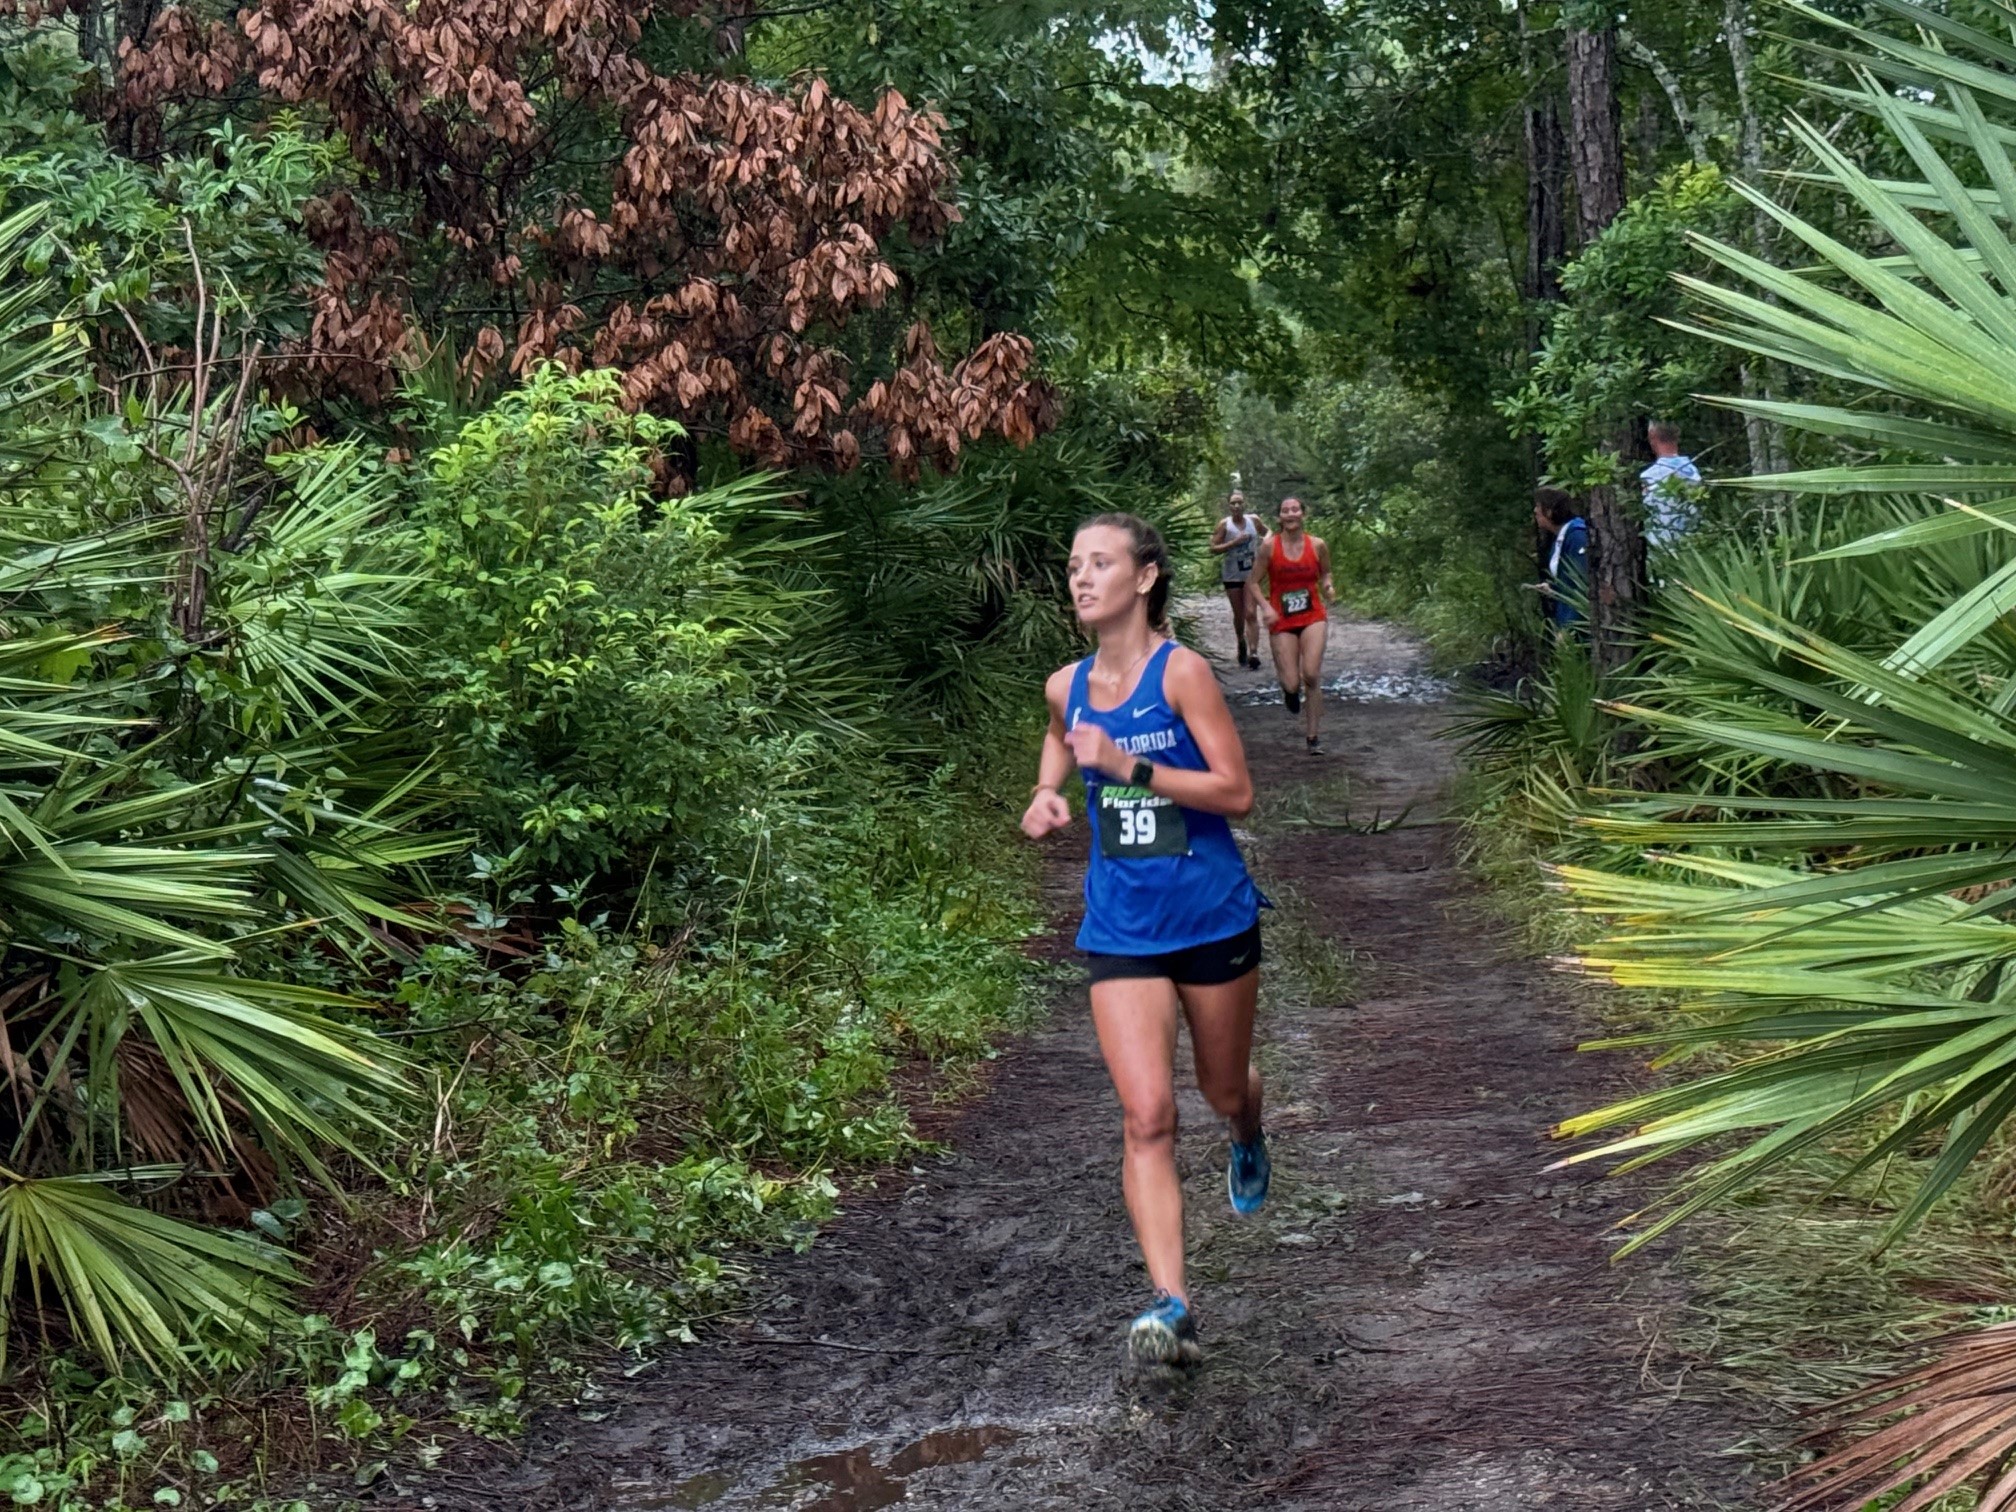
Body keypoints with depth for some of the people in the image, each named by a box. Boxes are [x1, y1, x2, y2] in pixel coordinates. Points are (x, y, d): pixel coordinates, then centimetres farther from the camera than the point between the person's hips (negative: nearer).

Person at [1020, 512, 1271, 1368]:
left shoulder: (1181, 671, -13)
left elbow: (1237, 792, -17)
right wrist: (1046, 796, 6)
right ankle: (1171, 1304, -12)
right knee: (1146, 1115, -10)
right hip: (1120, 933, 2)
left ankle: (1249, 1141, 56)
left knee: (1222, 1089, 18)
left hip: (1212, 918, -2)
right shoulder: (1066, 687, 3)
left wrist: (1128, 765, -25)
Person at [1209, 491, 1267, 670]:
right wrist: (1234, 543, -20)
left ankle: (1253, 653, -17)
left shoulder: (1254, 520, 1)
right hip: (1232, 575, 0)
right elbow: (1214, 549, -9)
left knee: (1251, 614, -11)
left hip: (1251, 573, 0)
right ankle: (1242, 643, 38)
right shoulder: (1224, 524, -5)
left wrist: (1265, 540, -3)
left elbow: (1267, 533, 20)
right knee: (1239, 615, 10)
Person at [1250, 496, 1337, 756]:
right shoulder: (1271, 546, -4)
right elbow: (1255, 582, 0)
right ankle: (1290, 690, 35)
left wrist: (1328, 587, -3)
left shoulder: (1317, 545, 1)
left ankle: (1313, 736, -3)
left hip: (1313, 617, 0)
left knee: (1311, 675, -16)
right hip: (1281, 621, 0)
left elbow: (1325, 573, 19)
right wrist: (1265, 607, -16)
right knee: (1292, 684, -7)